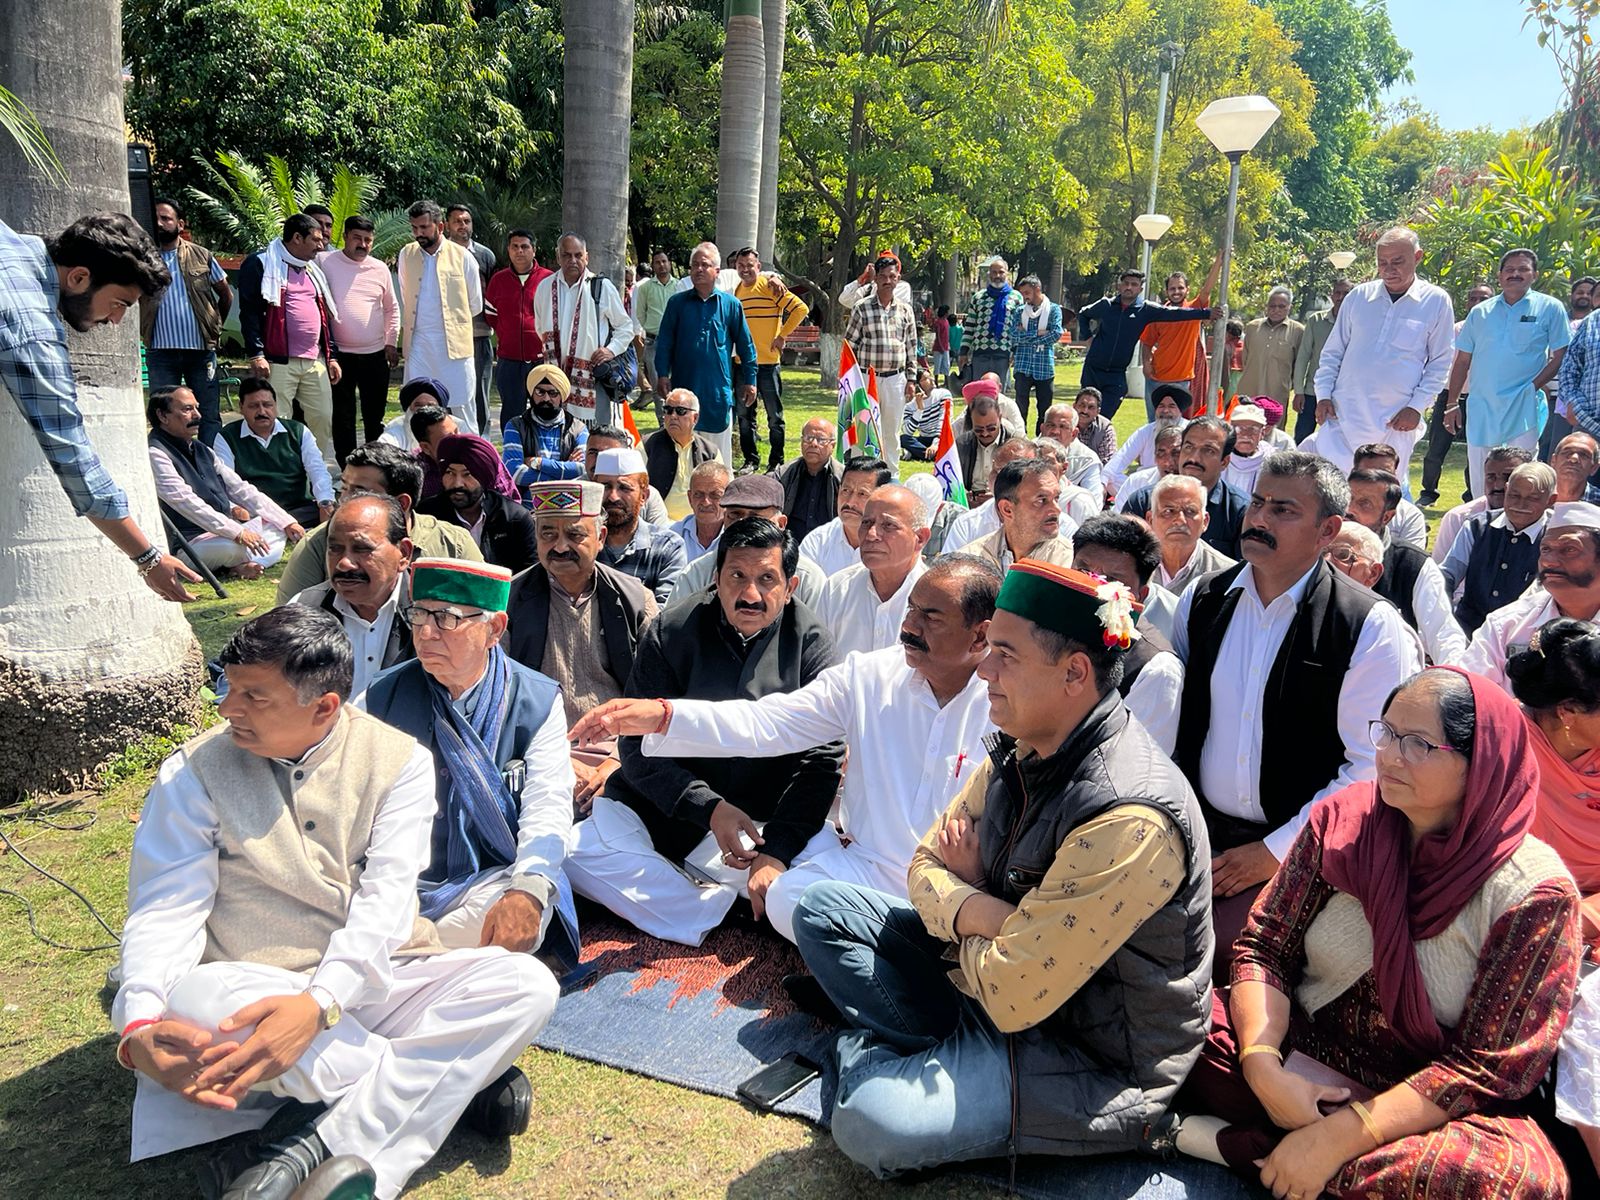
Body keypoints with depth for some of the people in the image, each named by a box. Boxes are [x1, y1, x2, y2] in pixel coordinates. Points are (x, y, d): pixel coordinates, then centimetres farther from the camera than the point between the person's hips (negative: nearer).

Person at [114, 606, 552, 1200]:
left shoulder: (397, 760, -3)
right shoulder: (194, 773, 1)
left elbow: (386, 898, -12)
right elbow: (167, 907, -8)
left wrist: (319, 1005, -30)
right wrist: (141, 1028, -28)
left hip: (377, 986, 1)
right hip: (253, 994, 0)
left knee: (527, 983, -23)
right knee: (186, 994, -35)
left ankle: (314, 1150, -29)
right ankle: (458, 1076, -23)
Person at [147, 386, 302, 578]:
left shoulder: (202, 450, 15)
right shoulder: (155, 454, -12)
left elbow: (240, 489, 14)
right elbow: (185, 502, -23)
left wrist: (288, 522, 5)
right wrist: (238, 532, -32)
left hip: (222, 532, 9)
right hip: (189, 543, -9)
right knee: (237, 547, -35)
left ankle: (241, 564, -19)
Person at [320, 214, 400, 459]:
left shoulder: (380, 268, 7)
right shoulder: (325, 262, -1)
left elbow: (392, 309, 16)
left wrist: (391, 342, 10)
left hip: (375, 354, 2)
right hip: (339, 354, -2)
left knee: (375, 415, 9)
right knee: (342, 416, 4)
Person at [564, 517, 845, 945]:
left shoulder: (809, 640, -5)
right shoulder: (670, 633, -4)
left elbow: (820, 757, -10)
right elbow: (639, 748, -6)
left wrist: (777, 851, -23)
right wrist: (709, 808, -20)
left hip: (766, 818, 0)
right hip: (662, 810, 1)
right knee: (577, 854, -23)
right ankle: (716, 906, -15)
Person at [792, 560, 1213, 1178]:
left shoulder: (1127, 820, -31)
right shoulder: (1019, 750, -4)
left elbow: (1012, 997, -28)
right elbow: (928, 863, 4)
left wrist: (962, 900, -8)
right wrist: (984, 914, -19)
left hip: (1094, 1057, -8)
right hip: (1006, 973, 9)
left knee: (871, 1121, -30)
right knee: (824, 908, 4)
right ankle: (958, 1057, -6)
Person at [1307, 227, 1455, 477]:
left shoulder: (1436, 301, 1)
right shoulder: (1359, 295, 7)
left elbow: (1440, 363, 4)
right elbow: (1332, 352, 12)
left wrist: (1417, 407, -5)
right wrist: (1323, 395, 1)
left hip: (1394, 421, -1)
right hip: (1343, 413, 1)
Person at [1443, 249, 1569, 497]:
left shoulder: (1550, 308, 2)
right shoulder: (1480, 312, 10)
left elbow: (1559, 357, 0)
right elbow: (1463, 360, 13)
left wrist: (1532, 387, -12)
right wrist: (1451, 403, 8)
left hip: (1523, 409, -3)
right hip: (1481, 408, 3)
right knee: (1479, 483, 9)